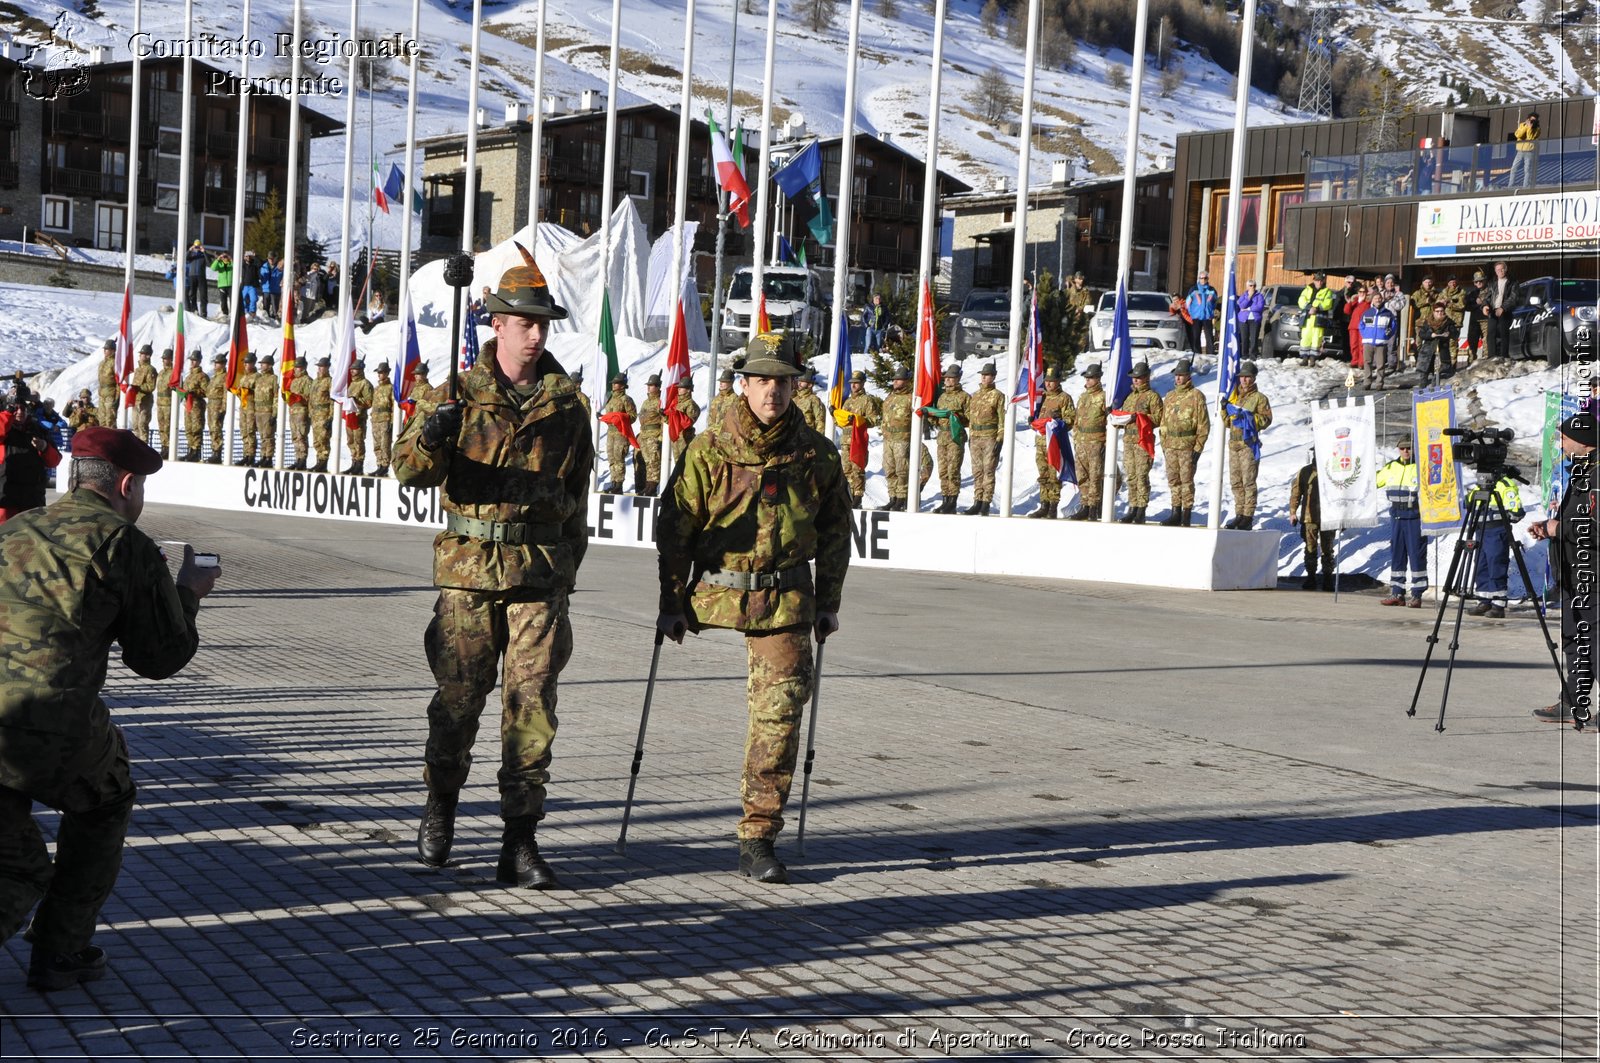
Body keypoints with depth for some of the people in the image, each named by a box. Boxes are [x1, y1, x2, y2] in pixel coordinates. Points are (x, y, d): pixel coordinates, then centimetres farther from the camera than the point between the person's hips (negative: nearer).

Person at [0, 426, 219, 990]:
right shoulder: (127, 545, 2)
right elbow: (160, 658, 7)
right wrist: (187, 594, 26)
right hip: (52, 727, -5)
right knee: (103, 804, 28)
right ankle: (61, 953, 26)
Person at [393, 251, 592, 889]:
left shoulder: (566, 406, 10)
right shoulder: (461, 395, 3)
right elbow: (408, 470, -5)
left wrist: (566, 574, 16)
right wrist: (429, 438, -28)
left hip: (540, 576, 1)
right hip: (470, 571, -1)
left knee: (532, 705, -1)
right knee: (458, 696, 4)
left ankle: (520, 842, 4)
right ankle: (440, 806, 28)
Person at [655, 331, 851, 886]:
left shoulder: (817, 454, 2)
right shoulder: (709, 449, -4)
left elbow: (835, 531, 13)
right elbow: (674, 527, 0)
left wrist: (828, 602, 11)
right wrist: (671, 602, -2)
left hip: (787, 598, 1)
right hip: (718, 588, -1)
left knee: (779, 712, -5)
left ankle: (759, 836, 4)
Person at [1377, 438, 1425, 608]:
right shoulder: (1391, 467, 12)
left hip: (1415, 518, -5)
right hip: (1396, 518, 5)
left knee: (1416, 555, -3)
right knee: (1396, 555, 7)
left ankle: (1417, 595, 1)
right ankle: (1397, 593, 13)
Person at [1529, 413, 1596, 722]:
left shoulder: (1595, 476, -20)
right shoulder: (1579, 474, 14)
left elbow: (1591, 529, -29)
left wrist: (1560, 528, -17)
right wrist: (1549, 526, 11)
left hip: (1591, 580, -11)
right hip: (1574, 577, 11)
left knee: (1591, 643, -4)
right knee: (1573, 640, 17)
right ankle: (1574, 702, 27)